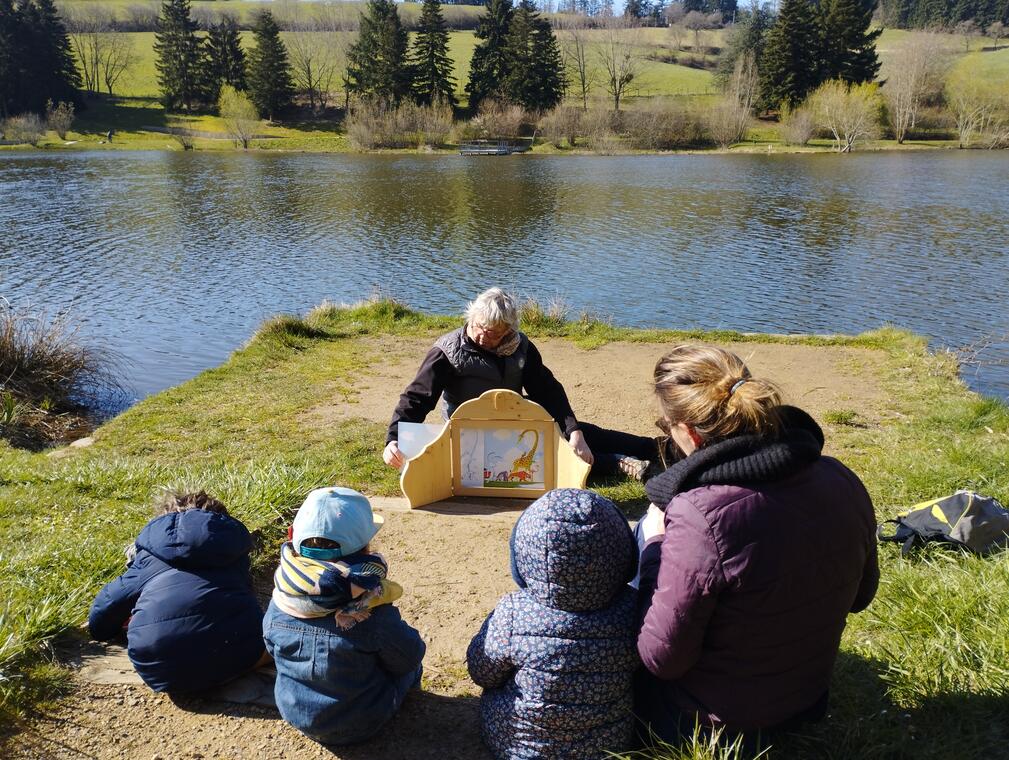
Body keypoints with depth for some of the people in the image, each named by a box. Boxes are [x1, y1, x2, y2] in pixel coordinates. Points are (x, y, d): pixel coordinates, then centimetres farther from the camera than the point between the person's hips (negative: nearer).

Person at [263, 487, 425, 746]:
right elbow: (408, 660, -16)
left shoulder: (278, 604, -18)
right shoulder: (373, 613, -32)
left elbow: (273, 650, 1)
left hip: (296, 714, 5)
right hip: (360, 724, -4)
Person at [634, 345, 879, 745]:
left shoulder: (699, 518, -36)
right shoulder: (843, 482, -15)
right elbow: (860, 595, 3)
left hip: (716, 722, -6)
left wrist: (655, 544, -14)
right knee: (648, 530, 19)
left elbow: (662, 660, -25)